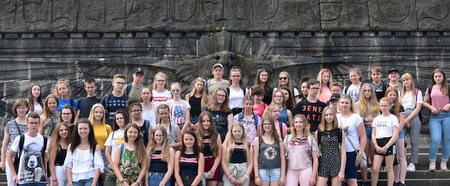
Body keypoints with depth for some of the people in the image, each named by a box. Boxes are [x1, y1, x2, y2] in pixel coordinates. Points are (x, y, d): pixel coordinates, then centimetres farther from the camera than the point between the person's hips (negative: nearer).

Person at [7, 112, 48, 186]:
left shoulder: (44, 139, 8)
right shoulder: (20, 139, -2)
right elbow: (9, 156, 3)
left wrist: (46, 174, 6)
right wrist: (14, 175, -3)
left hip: (40, 180, 3)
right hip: (23, 180, -3)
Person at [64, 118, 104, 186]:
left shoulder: (95, 147, 4)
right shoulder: (71, 147, 10)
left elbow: (98, 167, 0)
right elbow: (68, 166, 8)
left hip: (90, 179, -2)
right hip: (75, 180, 2)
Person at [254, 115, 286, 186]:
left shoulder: (278, 140, 9)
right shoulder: (258, 140, 6)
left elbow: (283, 158, 7)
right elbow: (255, 159, 3)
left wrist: (283, 175, 1)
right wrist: (256, 176, -4)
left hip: (276, 171, 1)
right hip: (263, 171, -1)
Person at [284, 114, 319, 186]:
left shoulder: (310, 139, 5)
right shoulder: (288, 138, 12)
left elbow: (315, 159, 3)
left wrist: (313, 176, -4)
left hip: (306, 170, -2)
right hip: (291, 171, 2)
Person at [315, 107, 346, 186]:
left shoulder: (340, 132, 5)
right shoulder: (318, 133, 7)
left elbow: (343, 152, 2)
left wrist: (342, 171, -5)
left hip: (337, 165, -1)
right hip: (323, 166, 1)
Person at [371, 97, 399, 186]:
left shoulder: (393, 118, 1)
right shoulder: (376, 119, 16)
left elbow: (396, 135, -7)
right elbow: (373, 135, 13)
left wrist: (386, 147, -14)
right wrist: (376, 146, -3)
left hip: (389, 143, -4)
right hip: (378, 145, 4)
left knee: (389, 169, -1)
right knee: (375, 169, -4)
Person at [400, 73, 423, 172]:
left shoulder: (417, 92, 7)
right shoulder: (400, 93, 17)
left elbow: (418, 108, -1)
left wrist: (408, 119, -10)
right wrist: (403, 120, -3)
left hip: (414, 117, -2)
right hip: (402, 118, 3)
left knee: (414, 141, -2)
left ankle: (412, 163, 2)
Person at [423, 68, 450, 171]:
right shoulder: (430, 89, 12)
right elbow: (425, 102, 17)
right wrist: (431, 107, -1)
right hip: (435, 117, 0)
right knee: (435, 140, -12)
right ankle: (432, 162, 1)